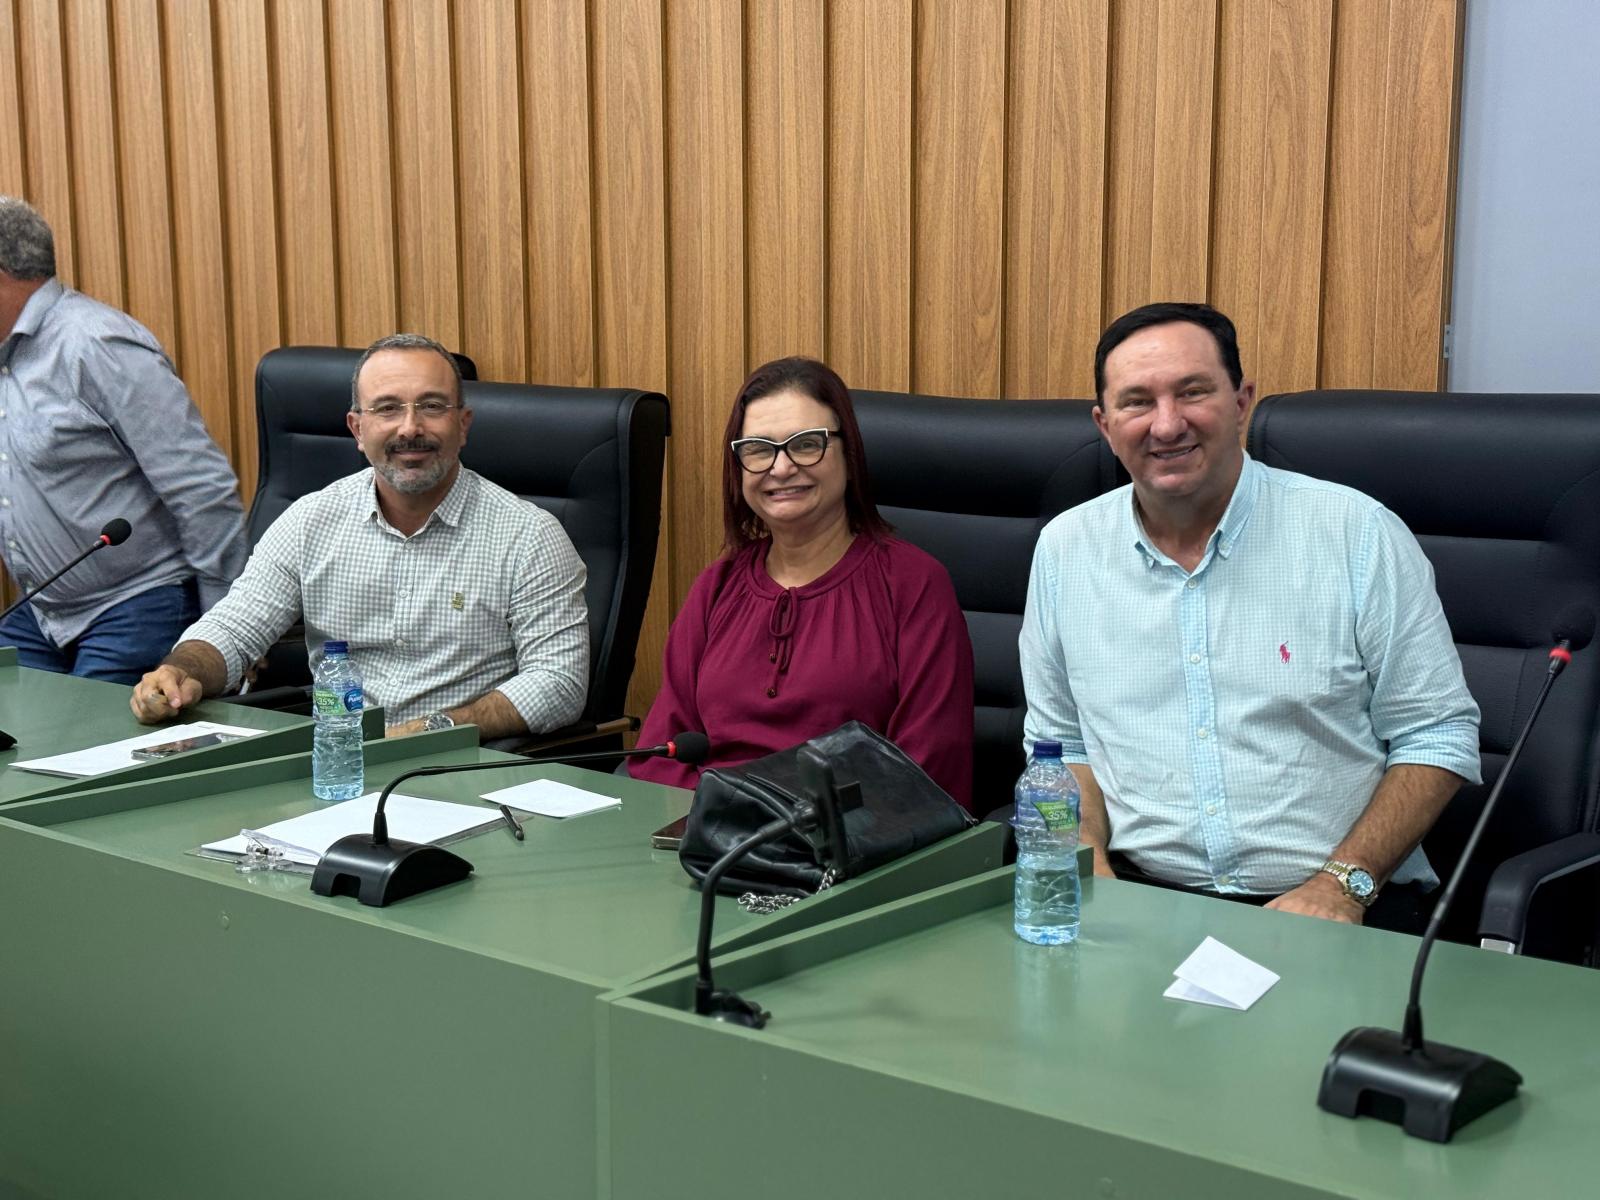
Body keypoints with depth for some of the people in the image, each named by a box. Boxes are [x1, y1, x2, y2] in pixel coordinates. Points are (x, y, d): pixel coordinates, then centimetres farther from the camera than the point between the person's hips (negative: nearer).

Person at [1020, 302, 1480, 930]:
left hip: (1344, 908, -2)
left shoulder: (1358, 532, -1)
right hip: (1141, 901, 2)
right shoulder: (1065, 548, 9)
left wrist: (1342, 885, -11)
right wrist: (1090, 868, -2)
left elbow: (1438, 737, 1)